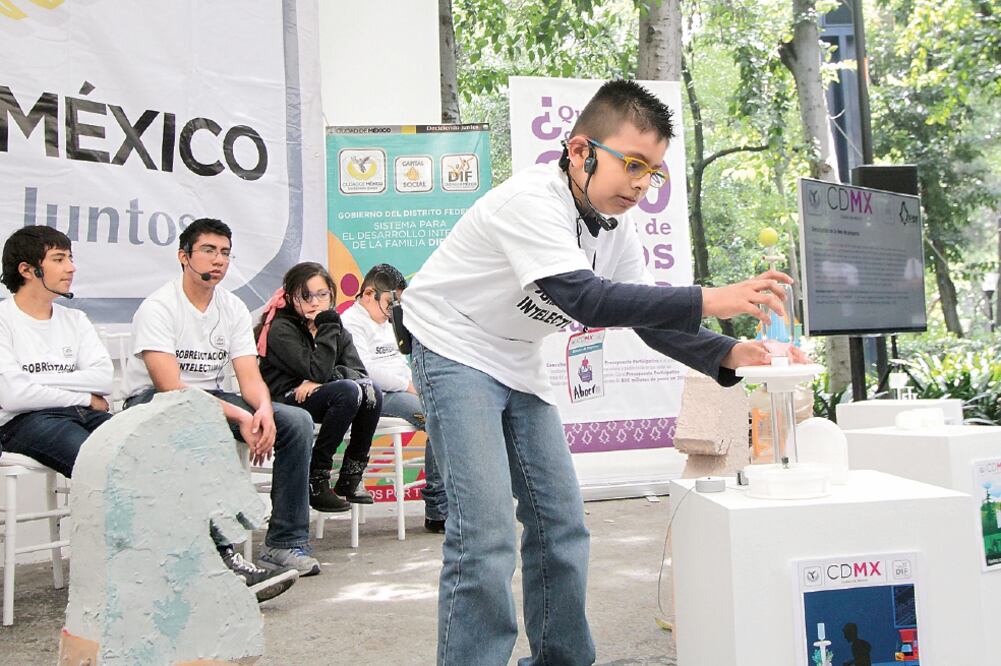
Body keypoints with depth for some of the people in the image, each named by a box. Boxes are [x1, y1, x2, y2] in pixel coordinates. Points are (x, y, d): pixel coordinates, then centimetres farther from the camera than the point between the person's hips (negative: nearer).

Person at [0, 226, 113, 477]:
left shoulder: (75, 320, 21)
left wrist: (40, 379, -5)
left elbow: (105, 379, 5)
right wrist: (85, 398, 0)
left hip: (85, 416, 5)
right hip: (25, 420, -5)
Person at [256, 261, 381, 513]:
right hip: (286, 405, -6)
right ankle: (316, 480, -22)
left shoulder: (334, 328, 10)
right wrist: (328, 326, -19)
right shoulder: (281, 329, -9)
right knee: (348, 390, -30)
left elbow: (359, 372, -4)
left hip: (318, 402, 6)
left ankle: (351, 475, -8)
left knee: (372, 391, -21)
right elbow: (318, 371, -22)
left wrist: (322, 380, -20)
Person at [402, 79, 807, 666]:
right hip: (454, 349, -8)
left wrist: (726, 354, -14)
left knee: (562, 526, 8)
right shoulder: (531, 200, -26)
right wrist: (707, 301, -42)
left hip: (518, 362, 8)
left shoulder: (616, 222, -1)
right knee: (488, 535, -16)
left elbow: (644, 314, 1)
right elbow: (584, 299, -39)